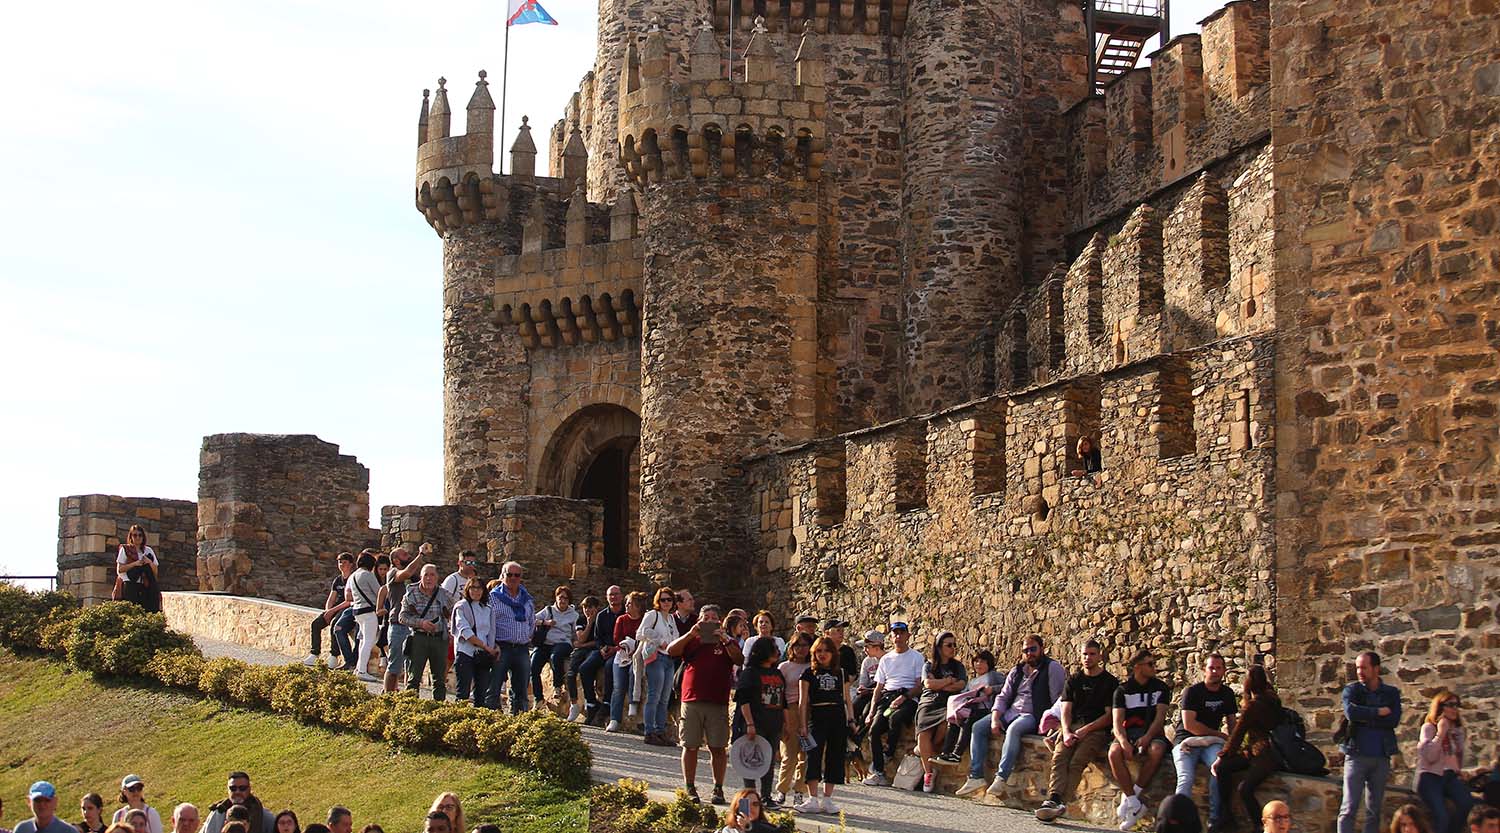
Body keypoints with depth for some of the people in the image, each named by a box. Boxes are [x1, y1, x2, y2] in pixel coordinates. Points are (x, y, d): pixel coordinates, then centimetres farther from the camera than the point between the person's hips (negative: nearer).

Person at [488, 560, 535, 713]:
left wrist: (528, 638, 12)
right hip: (501, 648, -5)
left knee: (521, 690, 7)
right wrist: (494, 645, -12)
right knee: (494, 688, -7)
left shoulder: (527, 598, 16)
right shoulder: (493, 596, 1)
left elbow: (532, 621, 26)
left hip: (522, 649, 5)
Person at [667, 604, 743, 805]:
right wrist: (690, 634, -13)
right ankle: (690, 788, 9)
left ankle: (718, 789, 5)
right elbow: (671, 651, -4)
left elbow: (740, 660, -6)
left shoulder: (726, 643, 11)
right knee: (690, 746, 2)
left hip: (718, 703, -1)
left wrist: (725, 639, -17)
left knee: (718, 748, -1)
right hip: (692, 701, 1)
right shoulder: (691, 641, 13)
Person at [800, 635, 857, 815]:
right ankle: (813, 799, -13)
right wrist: (803, 725, -3)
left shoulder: (841, 673, 14)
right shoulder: (809, 673, 7)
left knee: (835, 756, 2)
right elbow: (803, 701, 4)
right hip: (817, 717, -3)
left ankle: (827, 799, 9)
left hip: (838, 717, 3)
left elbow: (847, 699, 16)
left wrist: (851, 720, 5)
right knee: (814, 755, -13)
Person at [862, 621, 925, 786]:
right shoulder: (886, 659, 24)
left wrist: (904, 697, -15)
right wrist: (872, 710, 6)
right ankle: (879, 773, -20)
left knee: (895, 718, -37)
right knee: (874, 729, -21)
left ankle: (886, 757, -23)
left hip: (908, 697, -4)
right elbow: (879, 687, 20)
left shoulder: (917, 657, 10)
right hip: (887, 697, 4)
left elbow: (919, 685, 1)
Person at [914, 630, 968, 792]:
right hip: (929, 703, 0)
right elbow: (928, 684, 0)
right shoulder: (929, 666, 19)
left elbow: (961, 685, 2)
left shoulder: (958, 666, 21)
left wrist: (938, 685, 0)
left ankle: (925, 749, -15)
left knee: (947, 721, -38)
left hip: (948, 704, 0)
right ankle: (928, 772, -24)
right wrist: (950, 680, 4)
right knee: (923, 732, -30)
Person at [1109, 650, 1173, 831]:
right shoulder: (1123, 690, 7)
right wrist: (1123, 742, -25)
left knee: (1157, 751, -37)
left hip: (1152, 733, 0)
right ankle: (1135, 804, -31)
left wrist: (1147, 737, -23)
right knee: (1114, 752, -34)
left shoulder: (1161, 688, 8)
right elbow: (1117, 721, -3)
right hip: (1128, 732, 0)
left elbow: (1160, 717, -4)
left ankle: (1129, 797, -29)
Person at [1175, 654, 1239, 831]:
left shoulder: (1227, 693, 14)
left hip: (1211, 743, 3)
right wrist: (1219, 734, -6)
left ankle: (1214, 819, -30)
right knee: (1186, 779, -29)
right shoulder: (1192, 692, -4)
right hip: (1187, 742, -3)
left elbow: (1231, 721, 25)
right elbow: (1189, 724, -12)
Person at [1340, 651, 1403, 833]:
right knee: (1349, 808, -9)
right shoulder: (1352, 690, 5)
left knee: (1375, 810, 6)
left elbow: (1394, 720, -6)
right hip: (1357, 755, -2)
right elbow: (1350, 712, -15)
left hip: (1381, 757, 2)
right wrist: (1378, 712, -9)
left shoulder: (1391, 693, 10)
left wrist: (1364, 719, -9)